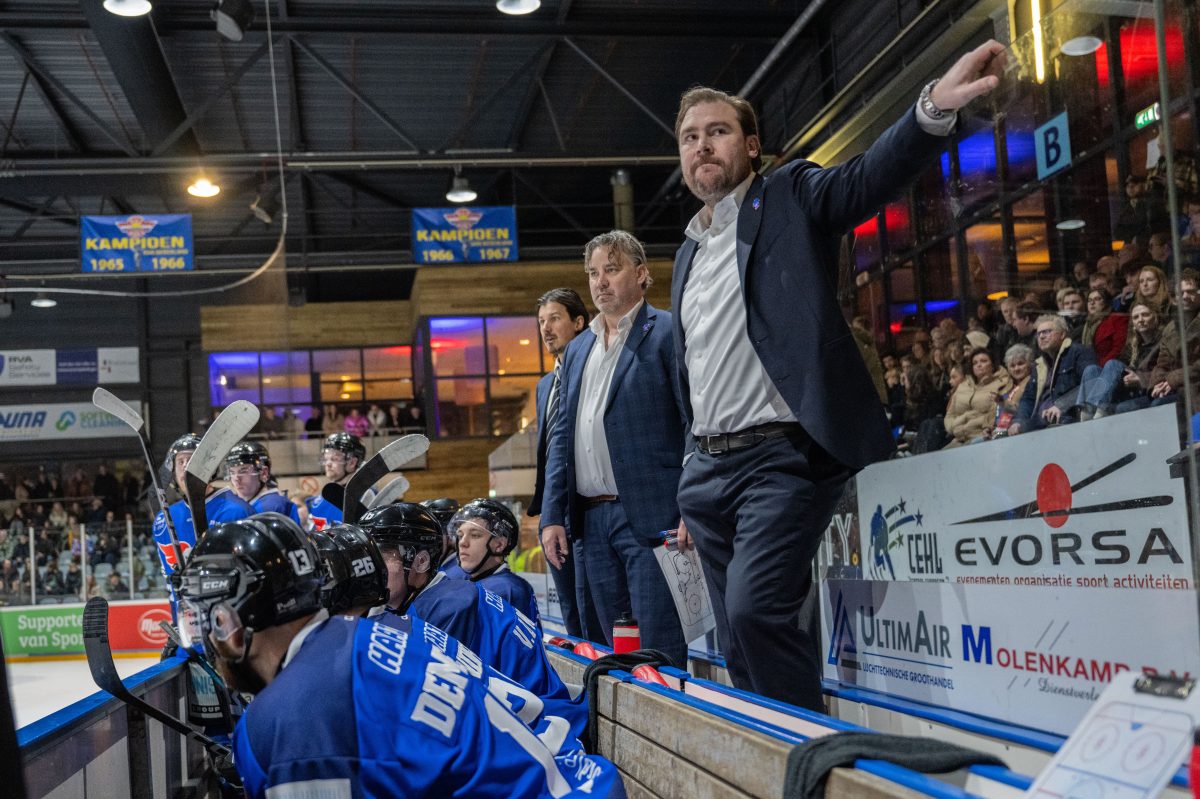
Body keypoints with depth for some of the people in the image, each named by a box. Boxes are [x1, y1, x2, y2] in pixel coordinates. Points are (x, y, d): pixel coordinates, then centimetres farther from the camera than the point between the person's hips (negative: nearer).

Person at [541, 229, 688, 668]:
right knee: (603, 656, 9)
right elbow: (562, 435, 19)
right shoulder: (577, 350, 19)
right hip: (589, 521, 7)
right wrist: (552, 515, 10)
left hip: (650, 516, -6)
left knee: (659, 650, -6)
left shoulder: (668, 332, -1)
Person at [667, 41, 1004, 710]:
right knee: (741, 647, 8)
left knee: (757, 605, -21)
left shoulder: (791, 197, 2)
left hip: (783, 455, -7)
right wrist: (689, 489, 21)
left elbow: (870, 176, -19)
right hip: (709, 465, 7)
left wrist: (935, 108, -39)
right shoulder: (687, 254, 20)